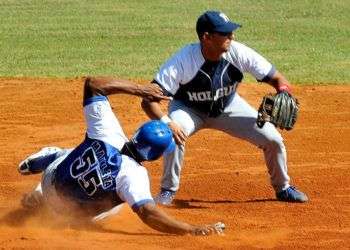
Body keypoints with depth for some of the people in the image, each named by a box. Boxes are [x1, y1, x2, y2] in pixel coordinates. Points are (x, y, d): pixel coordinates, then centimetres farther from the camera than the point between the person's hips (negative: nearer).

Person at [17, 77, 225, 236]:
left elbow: (92, 83, -23)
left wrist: (138, 89, -24)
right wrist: (194, 231, -57)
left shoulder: (107, 133, -32)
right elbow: (148, 214, -52)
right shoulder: (133, 174, -42)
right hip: (77, 213, -3)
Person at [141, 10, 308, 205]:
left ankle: (283, 188, 21)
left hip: (228, 107, 3)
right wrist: (166, 122, -55)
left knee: (273, 139, -6)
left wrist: (284, 93, -41)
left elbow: (276, 78, -18)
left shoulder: (238, 53, -27)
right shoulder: (182, 61, -36)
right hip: (189, 109, -3)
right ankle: (168, 191, -13)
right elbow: (149, 100, -37)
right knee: (175, 134, -35)